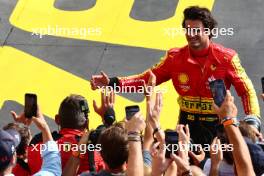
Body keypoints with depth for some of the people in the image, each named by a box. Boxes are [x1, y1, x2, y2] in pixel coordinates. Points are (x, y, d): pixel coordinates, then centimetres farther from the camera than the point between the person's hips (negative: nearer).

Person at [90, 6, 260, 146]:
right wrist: (113, 83, -9)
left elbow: (247, 91, -5)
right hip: (188, 124, 2)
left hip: (218, 124, -2)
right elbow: (148, 78, 1)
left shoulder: (226, 57, -10)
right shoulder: (175, 57, -3)